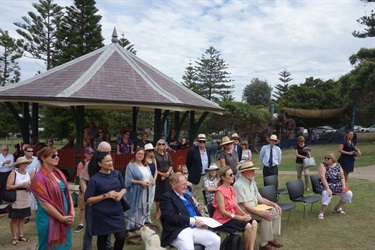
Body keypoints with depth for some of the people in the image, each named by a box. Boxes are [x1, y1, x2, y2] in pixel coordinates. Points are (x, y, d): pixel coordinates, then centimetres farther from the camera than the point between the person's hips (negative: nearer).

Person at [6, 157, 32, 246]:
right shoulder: (13, 173, -10)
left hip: (25, 200, 5)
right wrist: (21, 184, -20)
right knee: (15, 219, 3)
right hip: (16, 200, -5)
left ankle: (21, 235, 24)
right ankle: (14, 237, 14)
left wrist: (29, 188, -7)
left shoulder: (27, 174, 8)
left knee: (22, 218, 13)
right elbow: (8, 187, -17)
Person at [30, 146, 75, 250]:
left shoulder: (59, 173, 6)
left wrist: (72, 213, -1)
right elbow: (45, 204, -18)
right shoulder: (39, 178, -15)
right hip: (49, 220, -7)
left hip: (66, 218, 7)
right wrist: (62, 218, -14)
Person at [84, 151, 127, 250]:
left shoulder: (116, 174, 2)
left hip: (117, 212, 4)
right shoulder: (95, 179, -12)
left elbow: (124, 188, 14)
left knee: (121, 237, 2)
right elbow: (87, 199, -11)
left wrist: (121, 194, -9)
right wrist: (105, 195, -20)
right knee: (102, 238, 12)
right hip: (102, 215, -4)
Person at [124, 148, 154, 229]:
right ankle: (131, 229, 10)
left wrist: (150, 182, -8)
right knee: (134, 211, -2)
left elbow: (151, 178, 15)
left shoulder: (146, 166, 15)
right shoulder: (131, 165, -6)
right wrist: (140, 182, -20)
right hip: (135, 193, -6)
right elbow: (128, 180, -13)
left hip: (145, 192, 6)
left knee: (143, 211, 11)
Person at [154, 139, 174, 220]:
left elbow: (171, 165, 8)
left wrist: (167, 173, -5)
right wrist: (161, 174, -10)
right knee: (158, 195, 2)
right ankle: (157, 212, 16)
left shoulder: (167, 154, 7)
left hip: (167, 177, 3)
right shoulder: (155, 155, -5)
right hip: (158, 177, -3)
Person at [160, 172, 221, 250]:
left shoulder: (187, 197, 24)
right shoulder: (166, 197, -1)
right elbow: (171, 217, -14)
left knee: (216, 239, -14)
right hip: (178, 231, -7)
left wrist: (201, 221, -1)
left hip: (195, 228, 7)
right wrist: (193, 221, -17)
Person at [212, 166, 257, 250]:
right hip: (223, 219, -8)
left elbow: (236, 205, 11)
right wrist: (240, 218, -22)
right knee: (247, 226, -22)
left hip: (233, 216, 8)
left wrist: (245, 215, -7)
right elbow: (223, 212, -19)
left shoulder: (231, 188, 9)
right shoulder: (220, 191, -17)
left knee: (254, 223, -11)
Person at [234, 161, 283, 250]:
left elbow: (260, 198, 16)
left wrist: (274, 204, 3)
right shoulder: (238, 185, -19)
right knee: (267, 216, -26)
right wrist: (261, 213, -29)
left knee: (276, 211, -2)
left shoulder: (252, 182, 12)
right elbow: (245, 206, -23)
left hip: (255, 209, 9)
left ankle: (270, 238, 6)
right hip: (245, 212, -9)